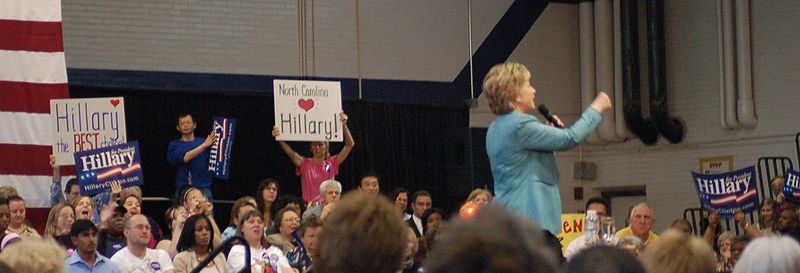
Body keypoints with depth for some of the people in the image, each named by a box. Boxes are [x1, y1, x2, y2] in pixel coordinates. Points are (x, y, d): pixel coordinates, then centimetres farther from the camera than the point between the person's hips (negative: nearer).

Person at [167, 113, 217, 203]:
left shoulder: (202, 141, 12)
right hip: (182, 188, 0)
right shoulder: (174, 145, 10)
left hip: (203, 187, 1)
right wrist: (204, 145, -15)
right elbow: (184, 158, -8)